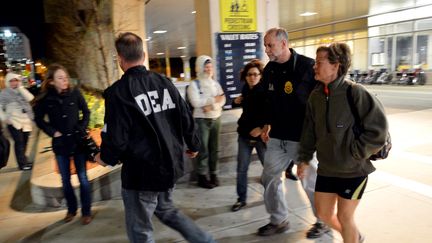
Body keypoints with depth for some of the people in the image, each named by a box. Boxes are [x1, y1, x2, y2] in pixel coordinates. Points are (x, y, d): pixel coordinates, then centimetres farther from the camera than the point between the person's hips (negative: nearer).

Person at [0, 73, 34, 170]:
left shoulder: (22, 90, 10)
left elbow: (30, 98, -9)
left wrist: (20, 87, -10)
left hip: (26, 121, 4)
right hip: (14, 122, -4)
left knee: (24, 141, 12)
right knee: (19, 142, -8)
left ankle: (23, 160, 27)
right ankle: (22, 163, -1)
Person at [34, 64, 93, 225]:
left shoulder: (75, 93, -9)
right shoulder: (45, 99, -7)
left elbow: (86, 112, 4)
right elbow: (38, 119, 6)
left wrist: (81, 129, -7)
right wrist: (52, 132, -6)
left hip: (78, 141, -1)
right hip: (60, 144, 1)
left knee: (82, 178, 5)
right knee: (65, 179, 13)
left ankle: (86, 212, 17)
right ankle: (71, 209, 31)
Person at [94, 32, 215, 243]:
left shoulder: (118, 92, -16)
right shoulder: (164, 82, 0)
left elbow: (116, 138, -18)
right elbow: (186, 119, 3)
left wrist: (105, 158, 4)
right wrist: (193, 145, 20)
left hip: (141, 173, -6)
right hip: (170, 164, 6)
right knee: (167, 211, 30)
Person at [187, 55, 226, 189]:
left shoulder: (215, 83, 12)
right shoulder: (194, 85, -3)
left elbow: (222, 100, 1)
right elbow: (196, 103, -17)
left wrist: (211, 106, -17)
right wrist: (214, 99, -10)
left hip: (216, 119, 5)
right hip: (201, 120, -5)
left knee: (214, 148, 9)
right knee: (203, 149, -4)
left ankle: (213, 174, 19)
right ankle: (202, 177, 4)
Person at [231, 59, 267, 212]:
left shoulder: (266, 91, -11)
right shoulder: (246, 90, 6)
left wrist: (262, 128, -25)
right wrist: (237, 102, 5)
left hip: (261, 135, -5)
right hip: (244, 135, 5)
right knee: (241, 169, 7)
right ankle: (241, 199, 20)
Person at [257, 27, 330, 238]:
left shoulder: (307, 66, -14)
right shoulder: (269, 70, 6)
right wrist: (268, 124, 12)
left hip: (303, 137, -6)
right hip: (277, 137, 6)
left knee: (310, 181, 7)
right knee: (269, 177, 10)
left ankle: (324, 221, 32)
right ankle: (278, 220, 30)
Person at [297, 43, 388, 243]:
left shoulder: (355, 93, -19)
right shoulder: (316, 95, -1)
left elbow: (378, 130, -17)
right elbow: (309, 129, 7)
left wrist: (354, 154, -15)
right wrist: (304, 158, 8)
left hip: (353, 170, -6)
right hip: (326, 168, 6)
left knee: (344, 216, 8)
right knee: (324, 213, 16)